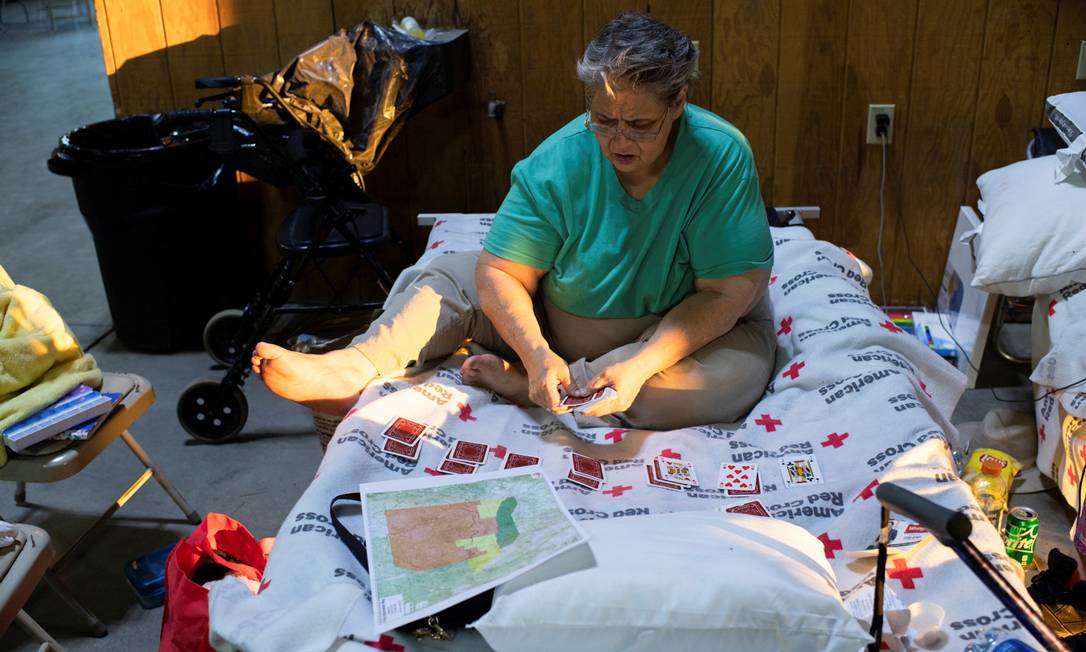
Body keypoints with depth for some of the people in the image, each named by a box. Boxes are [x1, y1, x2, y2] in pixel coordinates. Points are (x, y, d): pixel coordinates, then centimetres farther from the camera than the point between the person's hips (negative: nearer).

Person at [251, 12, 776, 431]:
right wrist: (538, 355, -34)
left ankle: (521, 386, -29)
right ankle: (353, 369, -31)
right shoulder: (556, 163, -16)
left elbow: (728, 292, -24)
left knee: (739, 373, -35)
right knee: (452, 274, -6)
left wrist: (639, 365, -35)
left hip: (677, 333, -2)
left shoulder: (721, 158, -23)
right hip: (558, 323, 3)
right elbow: (499, 273, -16)